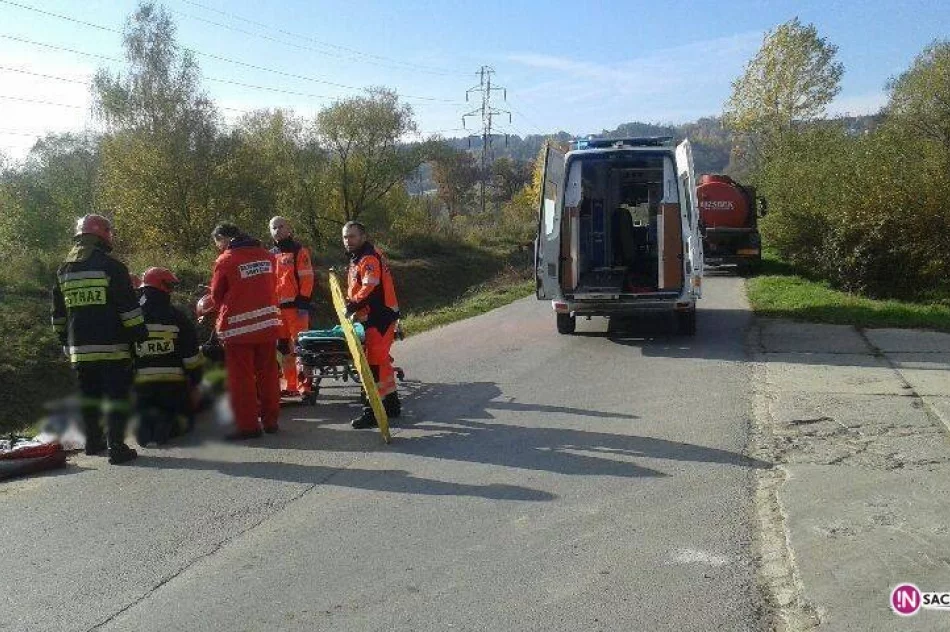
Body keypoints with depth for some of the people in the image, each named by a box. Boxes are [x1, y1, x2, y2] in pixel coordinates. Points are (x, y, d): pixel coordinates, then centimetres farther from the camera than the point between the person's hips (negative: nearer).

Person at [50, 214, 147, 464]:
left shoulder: (63, 270, 12)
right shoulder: (111, 266, -8)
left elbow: (58, 313, 19)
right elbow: (128, 306, -11)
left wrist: (65, 340, 27)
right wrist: (140, 333, -4)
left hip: (79, 348, 6)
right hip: (112, 347, -6)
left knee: (89, 395, 17)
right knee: (117, 396, -3)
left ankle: (93, 441, 28)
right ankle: (116, 448, -6)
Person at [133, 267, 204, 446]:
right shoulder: (177, 317, -3)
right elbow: (192, 356, -4)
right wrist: (195, 379, 10)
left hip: (142, 384, 2)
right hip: (174, 383, -2)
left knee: (142, 416, 22)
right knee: (184, 419, 15)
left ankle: (147, 422, -16)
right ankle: (169, 426, -21)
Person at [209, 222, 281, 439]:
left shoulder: (225, 260, -8)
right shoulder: (267, 256, 5)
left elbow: (217, 295, 1)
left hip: (238, 326, -5)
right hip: (268, 323, 5)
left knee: (241, 377, 3)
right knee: (268, 373, 13)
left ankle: (248, 424, 6)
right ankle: (270, 420, 21)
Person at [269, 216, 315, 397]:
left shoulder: (299, 251, -1)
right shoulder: (271, 255, 17)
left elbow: (307, 279, -8)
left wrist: (303, 303, -14)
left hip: (295, 305, -6)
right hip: (276, 307, 7)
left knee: (300, 345, -9)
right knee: (283, 348, 9)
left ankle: (304, 384, -5)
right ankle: (291, 385, 16)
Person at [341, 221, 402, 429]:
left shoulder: (369, 258, -15)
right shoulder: (358, 259, 19)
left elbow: (369, 288, -26)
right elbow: (357, 289, 26)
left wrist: (353, 305, -22)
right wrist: (353, 306, 14)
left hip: (380, 317, -11)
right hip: (376, 316, 11)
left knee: (375, 362, -9)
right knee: (382, 359, 18)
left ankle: (374, 411, -5)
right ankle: (392, 404, 30)